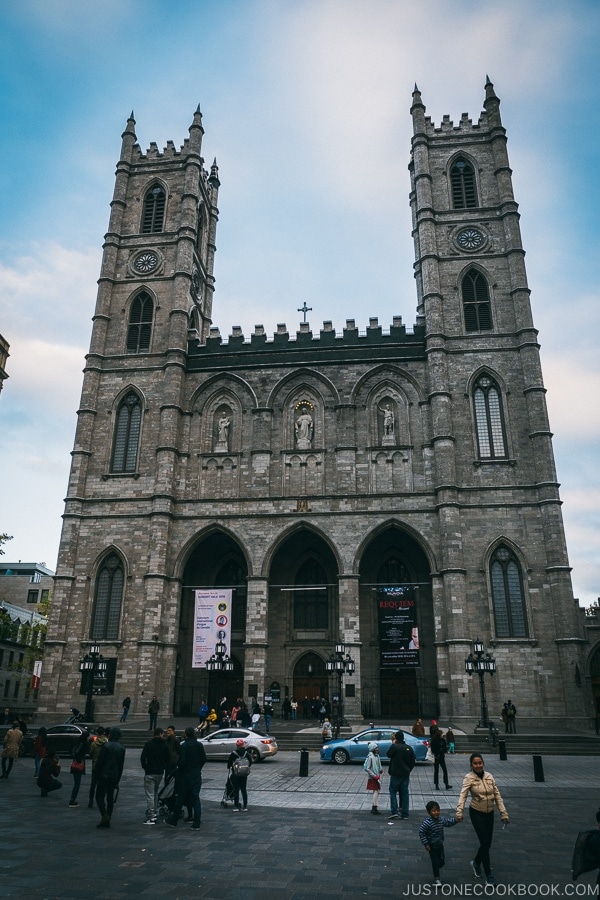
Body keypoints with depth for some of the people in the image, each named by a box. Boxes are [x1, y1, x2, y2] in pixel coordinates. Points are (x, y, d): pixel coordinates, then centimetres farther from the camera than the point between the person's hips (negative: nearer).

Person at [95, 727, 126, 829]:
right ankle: (107, 820, 13)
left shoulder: (107, 746, -12)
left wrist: (97, 773, 0)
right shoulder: (122, 748, 7)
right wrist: (118, 779, 16)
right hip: (115, 776, 5)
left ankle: (105, 816, -14)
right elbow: (121, 764, 11)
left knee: (99, 796, 3)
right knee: (110, 797, 11)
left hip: (104, 775, -5)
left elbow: (100, 761, -12)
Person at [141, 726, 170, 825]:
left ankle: (150, 817, -8)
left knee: (150, 795, -4)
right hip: (160, 773, 4)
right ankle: (154, 813, 24)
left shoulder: (148, 744, -6)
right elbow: (168, 759, 6)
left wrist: (145, 767, 6)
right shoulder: (165, 745, 3)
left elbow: (143, 757, -9)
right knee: (155, 793, 21)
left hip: (150, 773, -4)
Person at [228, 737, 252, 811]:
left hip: (235, 775, -3)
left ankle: (236, 807, 8)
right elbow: (250, 761, 5)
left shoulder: (233, 754, -11)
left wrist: (229, 767, 19)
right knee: (244, 790, 10)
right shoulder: (246, 753, -3)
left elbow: (229, 762, -2)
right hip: (244, 775, 3)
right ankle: (245, 807, 12)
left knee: (236, 790, 6)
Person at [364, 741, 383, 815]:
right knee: (376, 791, -11)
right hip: (372, 778, -8)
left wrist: (381, 770, 5)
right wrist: (374, 776, -19)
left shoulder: (377, 756, 8)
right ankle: (374, 808, -8)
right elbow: (367, 768, -19)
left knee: (377, 791, 11)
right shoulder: (370, 757, -18)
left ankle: (373, 808, 19)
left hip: (377, 777, 8)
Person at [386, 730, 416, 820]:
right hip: (406, 775, 5)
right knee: (404, 793, 10)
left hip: (395, 774, -5)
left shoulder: (394, 747, -14)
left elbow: (389, 754, 2)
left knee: (393, 792, 6)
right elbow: (413, 762, 8)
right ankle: (405, 814, 11)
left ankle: (394, 811, -4)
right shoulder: (409, 748, 4)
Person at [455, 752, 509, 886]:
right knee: (485, 843, -6)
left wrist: (503, 812, -1)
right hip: (477, 813, -5)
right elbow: (463, 795, -27)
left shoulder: (489, 776, -3)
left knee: (487, 843, 13)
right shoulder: (469, 778, -17)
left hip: (489, 813, 5)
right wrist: (459, 812, -40)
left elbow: (497, 795, 3)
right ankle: (489, 875, 9)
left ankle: (476, 863, 39)